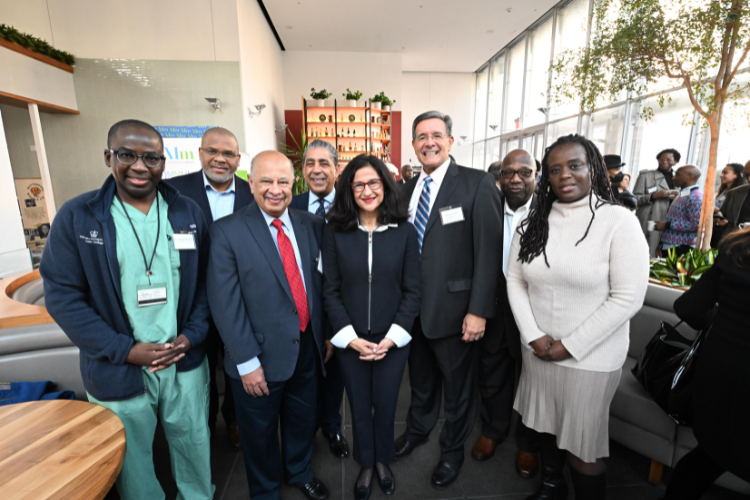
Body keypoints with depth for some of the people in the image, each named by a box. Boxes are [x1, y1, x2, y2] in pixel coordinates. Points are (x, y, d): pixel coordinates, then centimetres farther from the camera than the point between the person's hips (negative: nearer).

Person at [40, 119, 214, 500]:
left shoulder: (187, 212, -1)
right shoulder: (76, 217, -7)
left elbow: (204, 280, 2)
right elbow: (62, 295, -8)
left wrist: (192, 335, -9)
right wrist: (125, 350, -14)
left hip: (186, 362, 2)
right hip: (118, 371, -1)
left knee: (194, 446, 21)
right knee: (131, 462, 20)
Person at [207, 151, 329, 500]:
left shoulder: (311, 224, -1)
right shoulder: (228, 230, -12)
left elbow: (320, 282, 4)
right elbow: (224, 302, -14)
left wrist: (324, 333, 6)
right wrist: (246, 362, -15)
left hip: (307, 348, 4)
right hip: (262, 355, -3)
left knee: (302, 421, 25)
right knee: (260, 433, 20)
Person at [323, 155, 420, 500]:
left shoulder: (405, 231, -6)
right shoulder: (335, 232, -7)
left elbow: (412, 290, -4)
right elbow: (330, 290, -4)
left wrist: (392, 337, -10)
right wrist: (350, 337, -10)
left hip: (393, 339, 0)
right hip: (350, 340, 0)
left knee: (385, 405, 15)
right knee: (359, 407, 17)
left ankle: (382, 461, 46)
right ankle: (365, 466, 45)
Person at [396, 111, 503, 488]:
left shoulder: (478, 184, -11)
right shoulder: (407, 189, 6)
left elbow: (489, 252, -14)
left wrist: (479, 311, -16)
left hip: (454, 309, -4)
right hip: (414, 307, 5)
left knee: (457, 386, 17)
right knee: (420, 378, 25)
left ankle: (452, 449, 44)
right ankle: (418, 429, 52)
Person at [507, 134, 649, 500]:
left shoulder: (618, 222, -11)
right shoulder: (534, 222, 1)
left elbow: (628, 298, -14)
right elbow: (515, 280, 2)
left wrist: (569, 346, -14)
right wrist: (534, 335, -8)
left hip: (590, 357, -4)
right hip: (538, 352, 4)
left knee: (582, 445, 9)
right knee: (547, 424, 21)